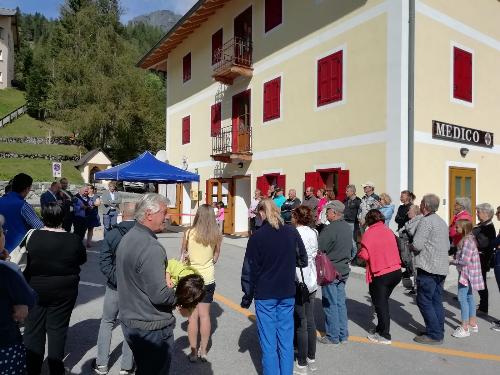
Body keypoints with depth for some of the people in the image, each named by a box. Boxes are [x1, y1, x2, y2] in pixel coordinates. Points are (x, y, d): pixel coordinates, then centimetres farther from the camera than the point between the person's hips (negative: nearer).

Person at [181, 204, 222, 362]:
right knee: (205, 314, 12)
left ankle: (193, 351, 18)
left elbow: (183, 254, 1)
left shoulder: (189, 233, -12)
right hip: (208, 279, 1)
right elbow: (215, 258, 2)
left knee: (193, 315, 9)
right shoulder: (216, 235, -9)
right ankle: (203, 351, 21)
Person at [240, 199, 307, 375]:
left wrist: (247, 296, 2)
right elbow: (303, 260, 7)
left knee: (269, 343, 8)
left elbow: (249, 269, -8)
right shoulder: (292, 232, -4)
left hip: (265, 295, -3)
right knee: (286, 341, 14)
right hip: (287, 294, 3)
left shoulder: (257, 237, -12)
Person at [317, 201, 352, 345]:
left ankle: (333, 337, 13)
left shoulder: (330, 229, -21)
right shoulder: (347, 227, 4)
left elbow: (318, 249, -19)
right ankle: (343, 335, 24)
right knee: (340, 302, 15)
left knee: (330, 304, 4)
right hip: (344, 270, 8)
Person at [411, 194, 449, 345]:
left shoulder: (426, 221, -14)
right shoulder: (442, 222, 16)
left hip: (428, 267, -9)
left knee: (424, 301, -1)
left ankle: (434, 335, 2)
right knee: (437, 300, 14)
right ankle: (439, 332, 20)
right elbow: (448, 246, 20)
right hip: (442, 267, 9)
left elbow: (417, 245, -19)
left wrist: (410, 246, 1)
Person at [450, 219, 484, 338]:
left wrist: (452, 261, -11)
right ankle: (473, 323, 30)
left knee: (462, 297, -8)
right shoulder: (470, 239, 12)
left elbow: (464, 260, -23)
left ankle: (465, 328, -5)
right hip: (467, 273, 11)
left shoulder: (466, 241, -20)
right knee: (469, 297, 18)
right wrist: (456, 257, 3)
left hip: (467, 273, -11)